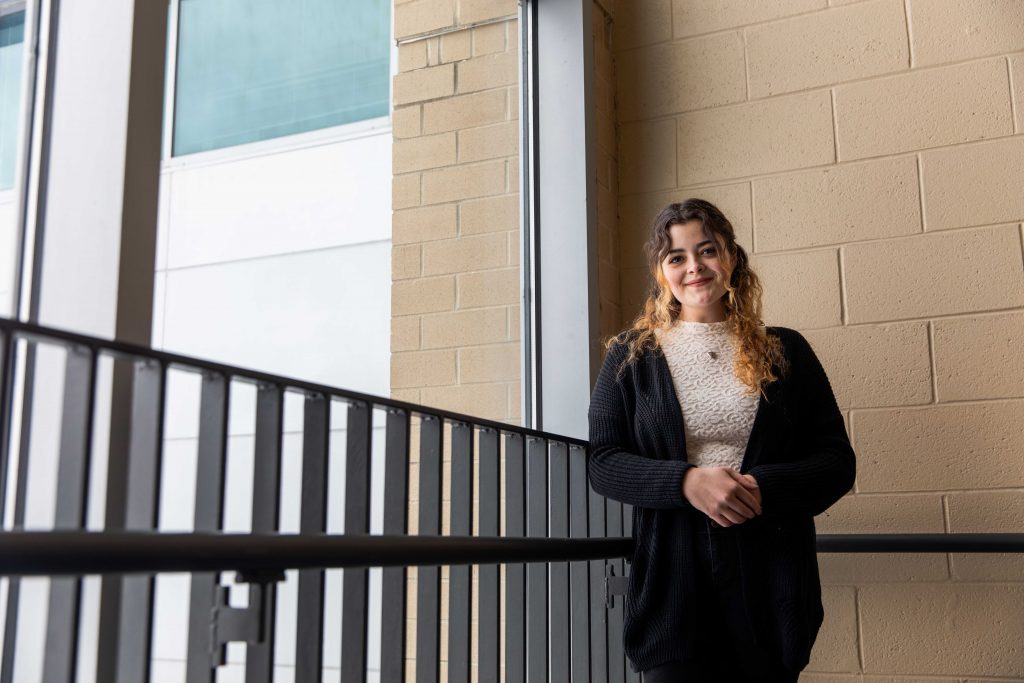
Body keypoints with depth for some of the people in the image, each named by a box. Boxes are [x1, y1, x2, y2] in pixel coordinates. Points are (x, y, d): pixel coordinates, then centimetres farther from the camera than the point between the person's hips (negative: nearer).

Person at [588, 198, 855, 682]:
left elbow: (837, 463, 5)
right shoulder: (630, 357, 6)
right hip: (673, 582, -1)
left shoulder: (786, 352, 7)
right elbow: (603, 464, 0)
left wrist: (762, 487, -15)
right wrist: (687, 482, -17)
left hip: (771, 582, 1)